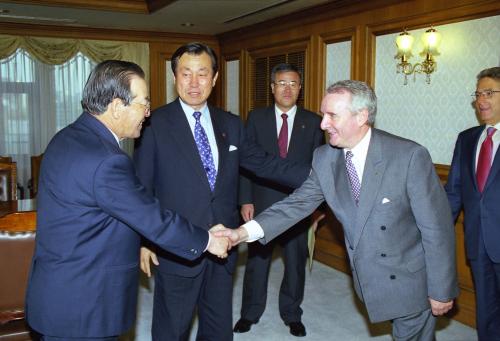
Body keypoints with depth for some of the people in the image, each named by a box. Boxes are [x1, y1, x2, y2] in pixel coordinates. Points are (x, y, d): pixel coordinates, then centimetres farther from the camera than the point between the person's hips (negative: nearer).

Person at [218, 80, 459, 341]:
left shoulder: (410, 156, -23)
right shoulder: (324, 158, -7)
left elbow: (436, 228, -17)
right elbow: (300, 202, -7)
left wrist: (442, 290, -10)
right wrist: (244, 232, -20)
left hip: (410, 283, -4)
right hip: (368, 280, 5)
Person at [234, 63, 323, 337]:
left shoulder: (312, 122, 1)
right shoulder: (256, 118, 0)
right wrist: (245, 200, -8)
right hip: (262, 202, 0)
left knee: (296, 262, 13)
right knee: (257, 260, 13)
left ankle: (292, 314, 34)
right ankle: (250, 312, 33)